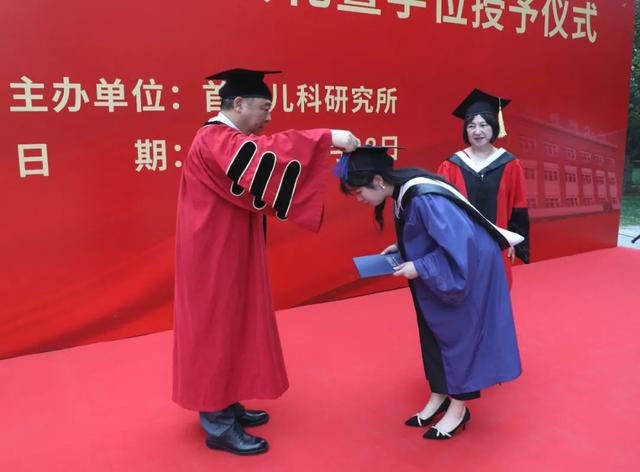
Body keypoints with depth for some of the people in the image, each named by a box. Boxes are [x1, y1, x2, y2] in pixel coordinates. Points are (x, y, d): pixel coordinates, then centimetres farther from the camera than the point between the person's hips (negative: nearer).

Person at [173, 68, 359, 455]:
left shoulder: (225, 139, 15)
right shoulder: (216, 141, -18)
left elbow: (255, 187, 13)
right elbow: (268, 155, -35)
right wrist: (327, 138, -32)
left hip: (227, 251, 10)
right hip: (215, 254, -10)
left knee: (231, 323, 16)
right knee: (217, 326, -2)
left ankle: (224, 403, 28)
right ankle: (218, 424, 11)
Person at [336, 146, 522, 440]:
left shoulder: (424, 198, -33)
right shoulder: (403, 191, -5)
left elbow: (459, 244, -32)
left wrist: (419, 268, -25)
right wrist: (401, 248, -1)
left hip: (468, 268, -9)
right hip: (442, 269, 9)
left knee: (460, 332, 3)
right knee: (433, 330, 14)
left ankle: (458, 408, 20)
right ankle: (439, 396, 29)